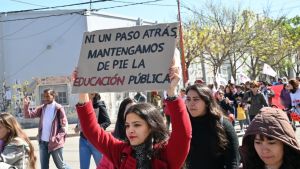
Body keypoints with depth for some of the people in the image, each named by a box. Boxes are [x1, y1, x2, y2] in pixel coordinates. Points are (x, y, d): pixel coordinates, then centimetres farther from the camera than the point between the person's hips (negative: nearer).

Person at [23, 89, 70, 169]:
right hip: (43, 142, 6)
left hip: (54, 143, -5)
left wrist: (57, 138, -21)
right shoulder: (42, 108, 6)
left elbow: (64, 126, -12)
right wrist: (26, 105, -14)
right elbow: (29, 115, 4)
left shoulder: (59, 108, -10)